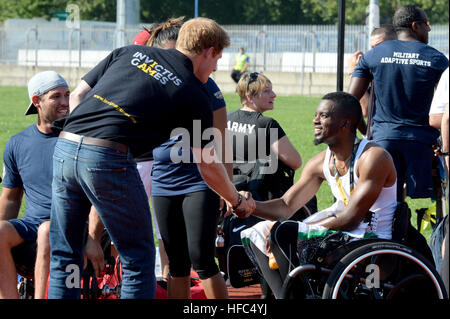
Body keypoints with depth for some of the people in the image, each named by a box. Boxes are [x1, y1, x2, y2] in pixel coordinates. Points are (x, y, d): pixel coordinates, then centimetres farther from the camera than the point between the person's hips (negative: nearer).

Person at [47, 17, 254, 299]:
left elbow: (77, 96, 19)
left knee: (64, 257, 16)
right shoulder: (193, 94, 8)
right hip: (109, 159, -5)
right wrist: (237, 201, 28)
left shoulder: (128, 52, 21)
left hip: (64, 147, 5)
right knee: (139, 259, 10)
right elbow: (208, 166, 13)